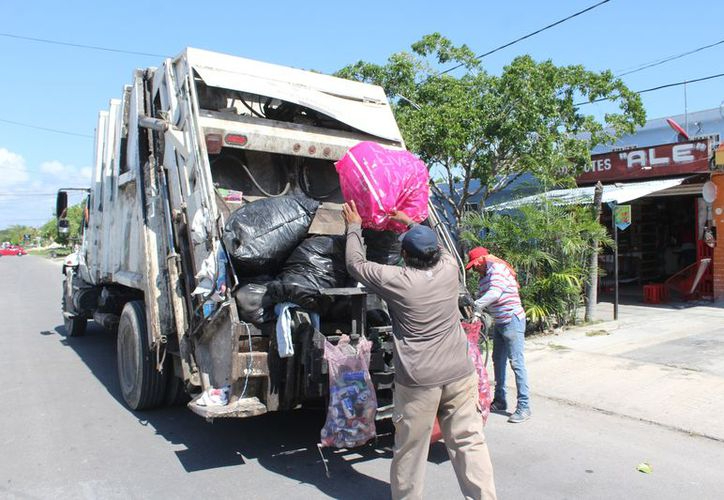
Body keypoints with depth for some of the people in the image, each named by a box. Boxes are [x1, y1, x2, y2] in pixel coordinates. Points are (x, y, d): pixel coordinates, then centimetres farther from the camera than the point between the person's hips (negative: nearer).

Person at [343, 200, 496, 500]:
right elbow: (437, 246, 25)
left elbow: (355, 264, 6)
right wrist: (412, 223, 36)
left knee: (409, 451, 11)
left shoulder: (396, 280, -10)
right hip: (460, 375, 4)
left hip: (418, 382, -4)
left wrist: (354, 227, 19)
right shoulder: (449, 268, 1)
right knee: (470, 443, 11)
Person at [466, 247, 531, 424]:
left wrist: (475, 306, -35)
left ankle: (524, 407, -3)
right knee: (498, 361, 14)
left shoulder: (497, 268, -15)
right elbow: (484, 298, 7)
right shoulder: (484, 276, 12)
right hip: (500, 323, 10)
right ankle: (499, 401, 26)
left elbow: (495, 293, -30)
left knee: (516, 363, -8)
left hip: (512, 320, -10)